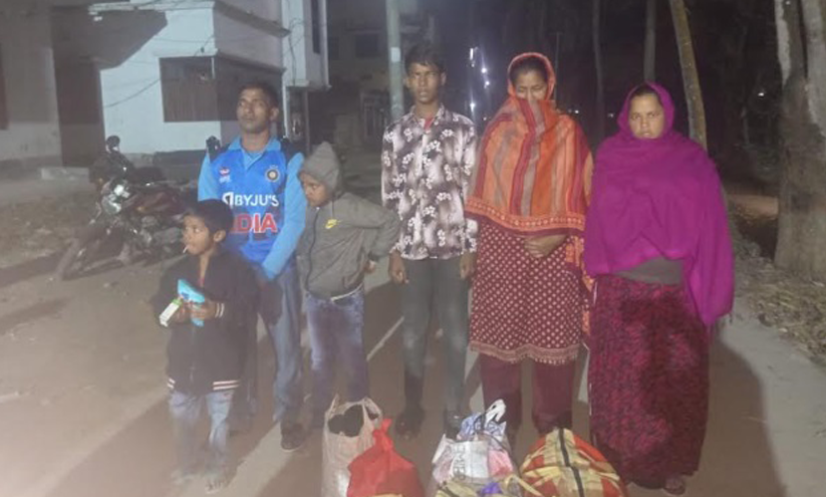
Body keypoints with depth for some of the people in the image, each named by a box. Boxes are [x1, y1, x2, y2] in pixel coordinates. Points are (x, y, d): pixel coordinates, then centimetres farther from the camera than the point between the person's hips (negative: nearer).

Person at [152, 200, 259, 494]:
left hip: (220, 362, -4)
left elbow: (249, 305, -15)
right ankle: (186, 465, 41)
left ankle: (217, 467, 36)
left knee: (219, 419, 14)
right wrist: (171, 313, -16)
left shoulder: (237, 268, -12)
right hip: (183, 360, 4)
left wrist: (219, 310, -29)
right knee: (181, 417, 17)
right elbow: (159, 302, 5)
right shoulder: (178, 269, 0)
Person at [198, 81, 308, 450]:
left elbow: (295, 222, -9)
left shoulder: (290, 161, -4)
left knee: (286, 347, 6)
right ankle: (240, 415, 33)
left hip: (277, 272, -2)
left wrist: (265, 272, -14)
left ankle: (288, 416, 25)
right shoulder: (216, 162, 5)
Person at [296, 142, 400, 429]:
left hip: (345, 300, -5)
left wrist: (373, 257, -10)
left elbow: (390, 222, -17)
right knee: (320, 360, 19)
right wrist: (303, 271, 0)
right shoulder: (307, 209, -3)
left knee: (352, 359, 12)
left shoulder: (349, 207, -19)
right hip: (313, 299, 5)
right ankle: (321, 412, 36)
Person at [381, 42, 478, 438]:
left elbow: (473, 191, -1)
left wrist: (471, 247, -5)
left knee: (455, 334, 7)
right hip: (412, 249, 2)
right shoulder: (395, 134, 6)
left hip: (453, 248, -1)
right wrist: (393, 250, 1)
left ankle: (454, 410, 22)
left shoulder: (463, 129, 1)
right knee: (412, 334, 10)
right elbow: (389, 196, 6)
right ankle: (413, 407, 26)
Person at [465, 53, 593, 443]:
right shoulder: (497, 131, 7)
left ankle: (553, 426, 20)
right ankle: (501, 423, 22)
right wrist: (481, 239, 2)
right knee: (498, 334, 5)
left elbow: (579, 192, 1)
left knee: (553, 336, 3)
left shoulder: (567, 132, 3)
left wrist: (560, 236, -11)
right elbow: (483, 191, 9)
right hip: (501, 247, 2)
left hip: (552, 248, -1)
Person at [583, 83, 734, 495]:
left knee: (674, 383, 8)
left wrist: (708, 296, -4)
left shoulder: (692, 161, 1)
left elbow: (709, 229, 0)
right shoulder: (611, 158, 4)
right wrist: (592, 278, -2)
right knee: (619, 382, 7)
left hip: (676, 293, 0)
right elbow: (599, 222, 4)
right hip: (620, 292, 0)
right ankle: (616, 461, 24)